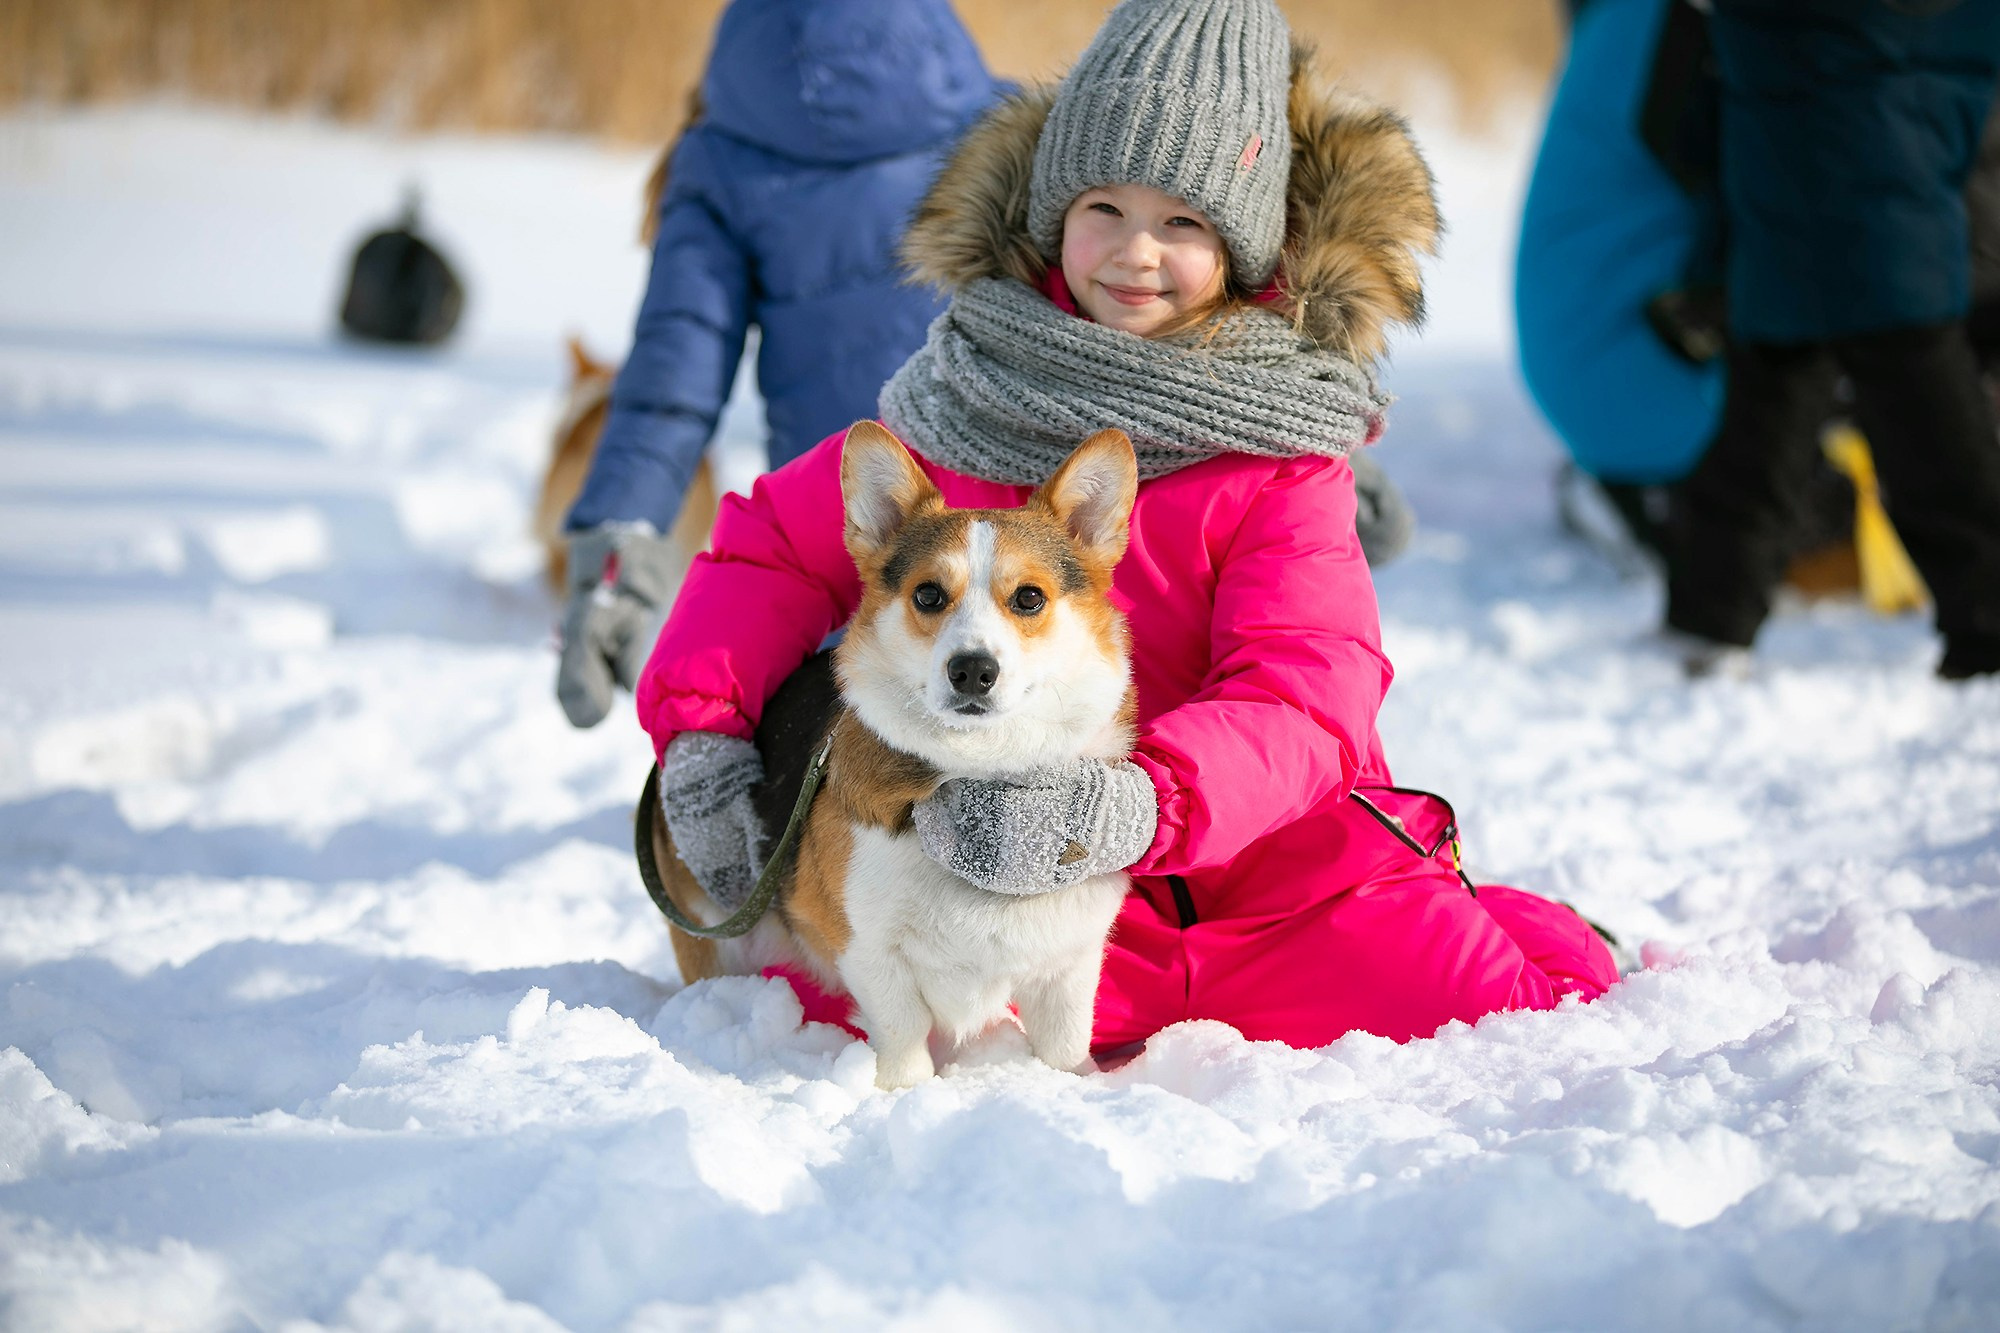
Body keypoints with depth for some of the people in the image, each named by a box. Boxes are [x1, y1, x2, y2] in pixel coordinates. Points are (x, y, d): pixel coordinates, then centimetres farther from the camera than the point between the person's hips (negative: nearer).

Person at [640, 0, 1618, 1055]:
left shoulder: (1279, 456, -3)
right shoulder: (967, 406, 4)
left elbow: (1298, 703, -16)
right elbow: (774, 546, 14)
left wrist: (1138, 805, -35)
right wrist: (702, 725, -5)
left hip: (1269, 862, -3)